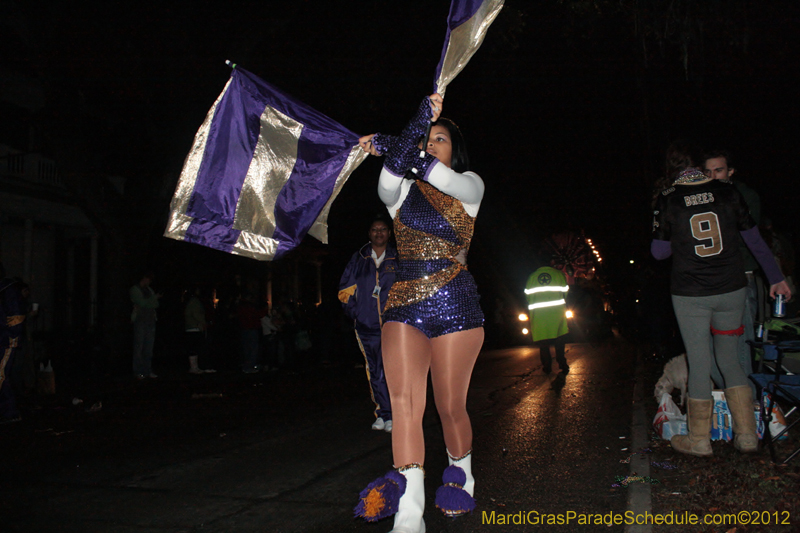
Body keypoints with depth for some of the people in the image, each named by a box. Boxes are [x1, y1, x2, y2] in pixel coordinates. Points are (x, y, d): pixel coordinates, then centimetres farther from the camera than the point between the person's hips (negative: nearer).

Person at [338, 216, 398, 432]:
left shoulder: (398, 259, 5)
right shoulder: (358, 259, 9)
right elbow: (345, 291, 14)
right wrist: (356, 314, 7)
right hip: (367, 326, 2)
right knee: (375, 371, 6)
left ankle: (392, 415, -3)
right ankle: (382, 414, 15)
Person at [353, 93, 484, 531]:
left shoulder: (470, 186, 8)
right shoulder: (401, 190, 13)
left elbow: (431, 172, -14)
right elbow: (396, 167, -13)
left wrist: (383, 143, -9)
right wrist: (420, 118, -19)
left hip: (455, 305, -1)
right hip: (404, 305, 2)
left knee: (450, 407, 5)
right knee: (404, 403, -14)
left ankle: (461, 481, 32)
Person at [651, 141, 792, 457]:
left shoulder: (667, 200, -7)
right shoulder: (726, 191, -1)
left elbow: (658, 251, -1)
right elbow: (754, 239, 6)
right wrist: (776, 278, 15)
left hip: (690, 294, -2)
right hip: (731, 290, 3)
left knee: (699, 364, 7)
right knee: (728, 359, 17)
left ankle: (699, 440, 17)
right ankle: (747, 434, 18)